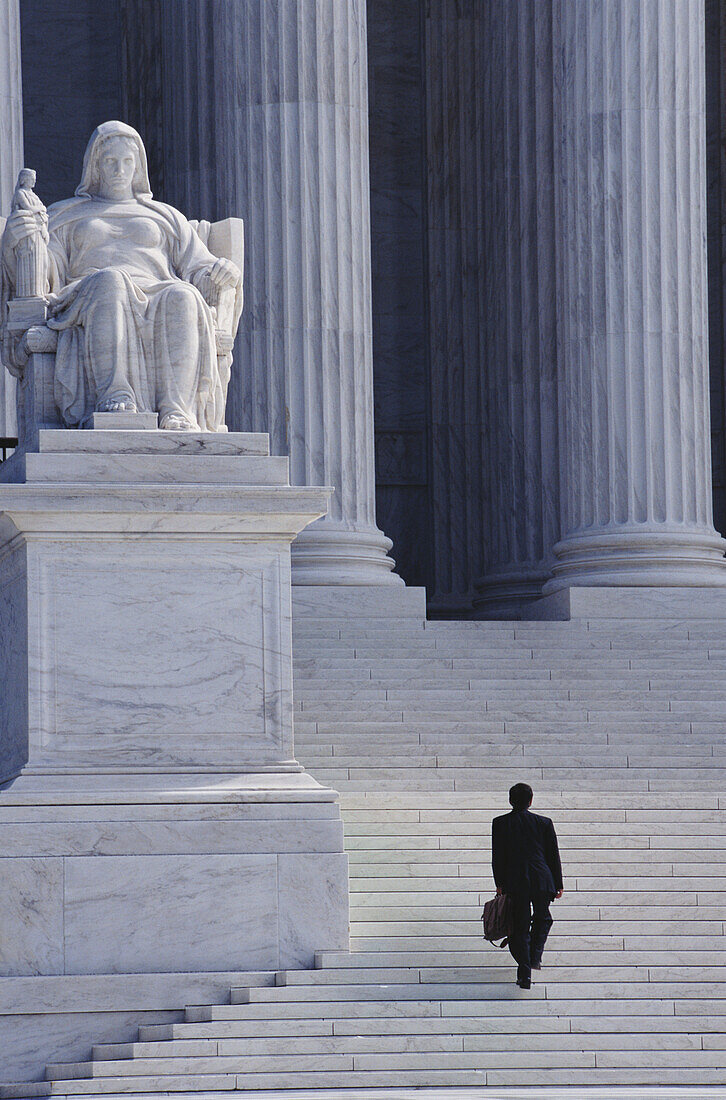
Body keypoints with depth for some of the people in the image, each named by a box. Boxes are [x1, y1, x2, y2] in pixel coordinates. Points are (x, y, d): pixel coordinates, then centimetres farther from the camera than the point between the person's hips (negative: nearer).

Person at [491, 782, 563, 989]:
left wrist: (499, 884, 10)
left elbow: (497, 856, 1)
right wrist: (558, 885, 13)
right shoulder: (544, 823, 2)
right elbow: (553, 855, 6)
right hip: (542, 881, 1)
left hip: (515, 883, -1)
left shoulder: (500, 824, 0)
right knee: (542, 919, 25)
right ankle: (535, 956, 9)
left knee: (520, 927, 5)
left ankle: (525, 974, -4)